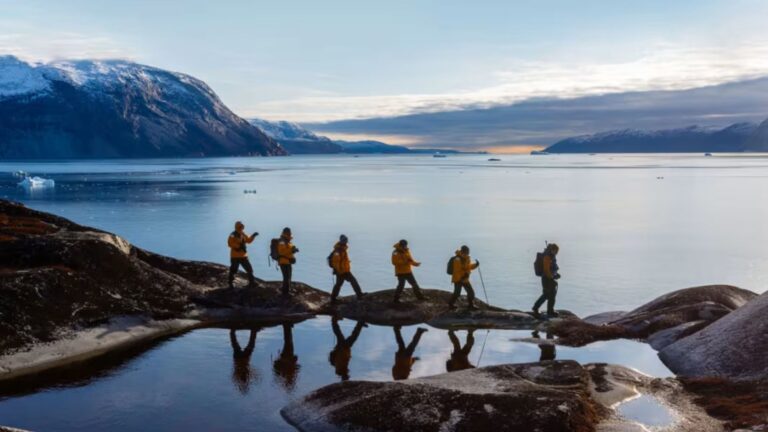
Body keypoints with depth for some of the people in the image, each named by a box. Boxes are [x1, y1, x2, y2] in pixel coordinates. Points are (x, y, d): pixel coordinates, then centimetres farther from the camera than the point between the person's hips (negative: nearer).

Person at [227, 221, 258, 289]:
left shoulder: (243, 234, 10)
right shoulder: (233, 235, -12)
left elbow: (248, 240, 21)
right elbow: (230, 243, -23)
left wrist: (253, 236, 7)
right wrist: (238, 246, -28)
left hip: (243, 256, 6)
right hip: (235, 256, -6)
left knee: (249, 269, 6)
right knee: (233, 270, 3)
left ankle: (252, 282, 15)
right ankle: (231, 283, 16)